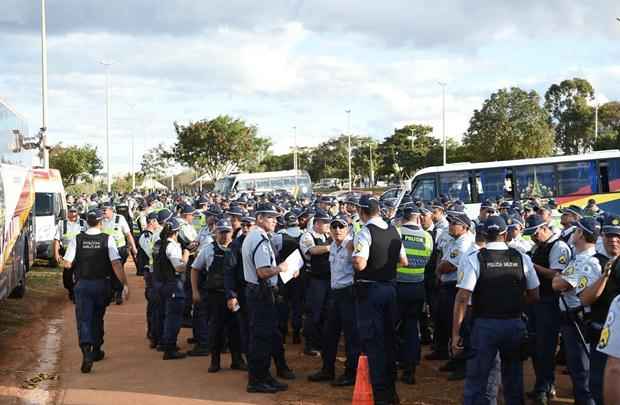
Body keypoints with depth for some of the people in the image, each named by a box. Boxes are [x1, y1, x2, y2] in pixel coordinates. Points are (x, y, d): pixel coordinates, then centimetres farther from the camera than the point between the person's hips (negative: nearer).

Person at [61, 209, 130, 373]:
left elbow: (67, 264, -2)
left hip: (82, 284, -1)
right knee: (97, 318, 20)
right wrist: (125, 284, -13)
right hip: (102, 284, 1)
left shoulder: (77, 240, -4)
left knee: (84, 319, -1)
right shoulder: (107, 240, -8)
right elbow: (116, 264, -15)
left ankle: (86, 352, -21)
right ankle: (96, 351, 32)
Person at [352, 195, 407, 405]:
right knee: (389, 336, 15)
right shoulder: (394, 231, 6)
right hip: (390, 287, 7)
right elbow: (403, 261, 13)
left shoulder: (365, 233, -16)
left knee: (373, 340, 0)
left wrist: (352, 252, -5)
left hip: (370, 289, -7)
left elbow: (359, 264, -25)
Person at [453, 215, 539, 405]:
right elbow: (534, 296, 7)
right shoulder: (522, 258, 0)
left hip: (484, 325, -3)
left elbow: (462, 298, -14)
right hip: (515, 325, 3)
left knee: (476, 380, 5)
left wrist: (456, 333, -10)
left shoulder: (474, 259, -9)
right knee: (514, 378, 19)